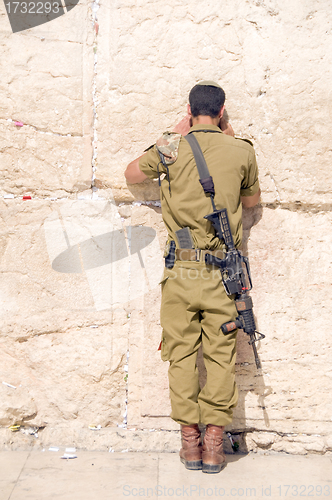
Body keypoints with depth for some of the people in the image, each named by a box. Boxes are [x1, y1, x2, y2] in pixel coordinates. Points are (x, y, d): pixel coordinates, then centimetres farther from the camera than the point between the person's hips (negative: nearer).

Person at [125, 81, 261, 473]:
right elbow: (252, 200, 18)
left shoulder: (171, 148, -1)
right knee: (220, 357, 8)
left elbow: (131, 174, 18)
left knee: (181, 355, 9)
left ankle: (190, 441, 15)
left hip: (181, 270, 0)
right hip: (223, 271, 0)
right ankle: (214, 444, 12)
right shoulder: (241, 151, 1)